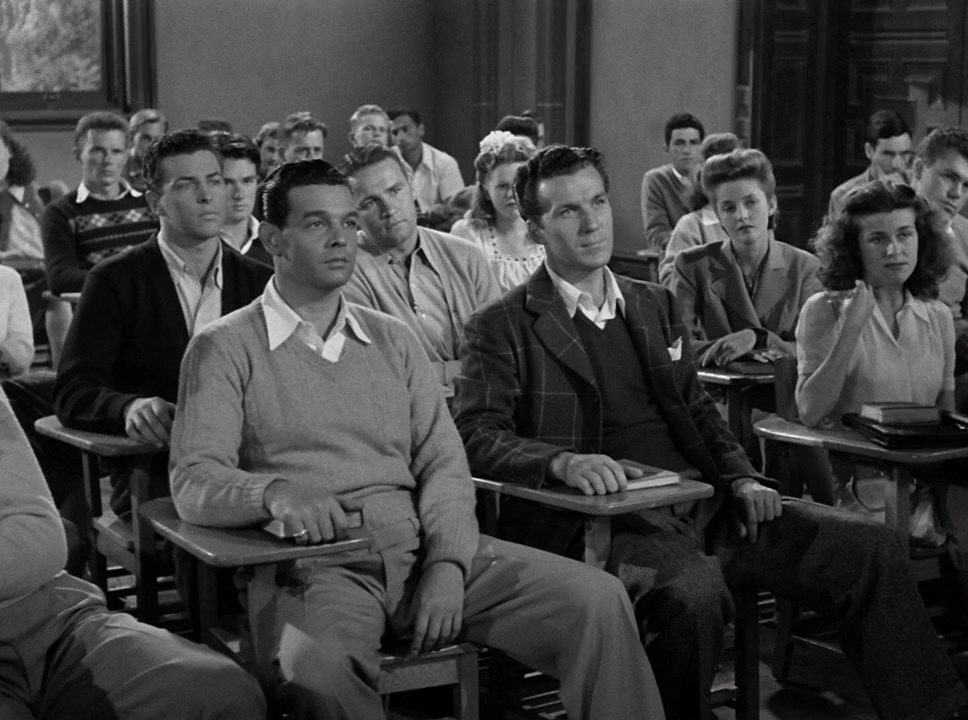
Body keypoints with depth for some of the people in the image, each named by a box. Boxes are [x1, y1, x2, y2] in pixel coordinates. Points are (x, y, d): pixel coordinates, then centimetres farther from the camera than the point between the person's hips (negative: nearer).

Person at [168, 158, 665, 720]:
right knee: (319, 666, -39)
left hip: (423, 547, 4)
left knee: (598, 599, -14)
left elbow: (442, 462, 11)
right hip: (319, 565, -4)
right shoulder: (225, 348, 5)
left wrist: (449, 563, -7)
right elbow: (194, 482, -7)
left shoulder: (393, 340, 20)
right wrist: (277, 492, -28)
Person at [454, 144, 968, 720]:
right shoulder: (502, 328, 3)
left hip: (701, 501, 6)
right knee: (692, 591, -37)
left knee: (867, 548, -9)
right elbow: (478, 435, -9)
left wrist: (741, 478, 4)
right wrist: (563, 461, -28)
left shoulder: (657, 305, 22)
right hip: (605, 518, -6)